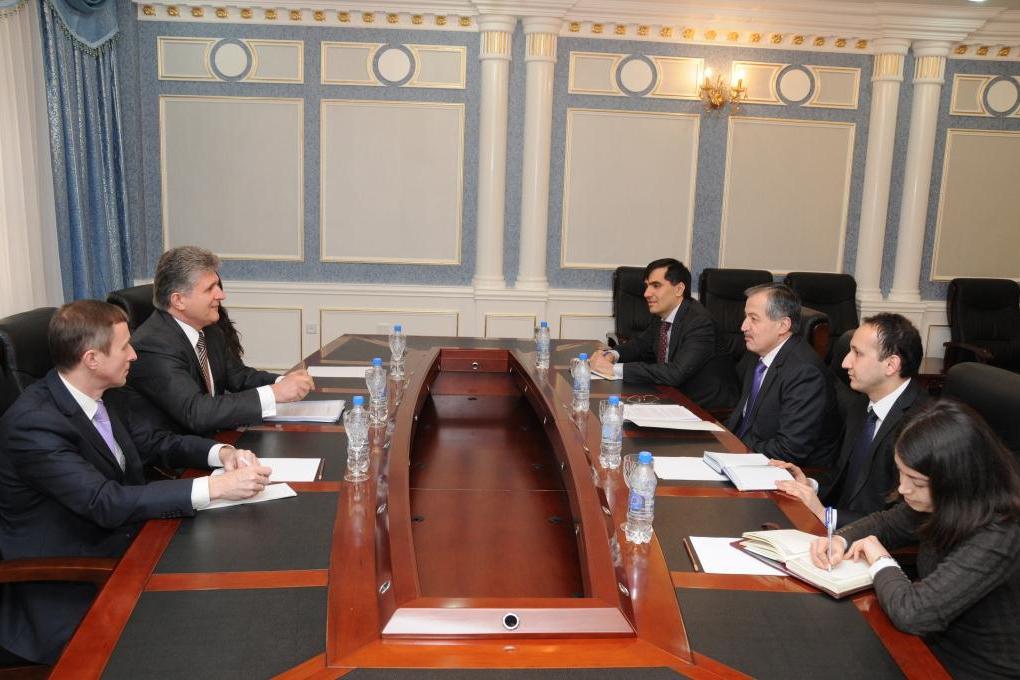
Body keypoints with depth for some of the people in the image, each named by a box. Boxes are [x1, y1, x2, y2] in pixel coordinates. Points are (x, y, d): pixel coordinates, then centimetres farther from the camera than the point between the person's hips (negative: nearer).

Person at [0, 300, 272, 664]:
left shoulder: (104, 396, 0)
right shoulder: (32, 423, -24)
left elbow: (156, 442, 11)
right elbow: (107, 503, -31)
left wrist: (221, 453, -9)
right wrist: (216, 487, -33)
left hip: (124, 550, 7)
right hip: (67, 594, -7)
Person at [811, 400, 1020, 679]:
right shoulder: (944, 505, -8)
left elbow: (911, 612, -36)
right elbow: (886, 523, 11)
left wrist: (880, 560, -17)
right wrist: (841, 540, -9)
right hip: (933, 646, 6)